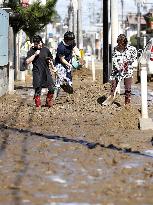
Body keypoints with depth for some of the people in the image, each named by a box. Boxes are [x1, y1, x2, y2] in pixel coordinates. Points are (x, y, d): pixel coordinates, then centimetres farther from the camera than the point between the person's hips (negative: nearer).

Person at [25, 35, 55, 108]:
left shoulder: (46, 49, 9)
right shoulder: (32, 51, 0)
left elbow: (51, 59, 23)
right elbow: (27, 62, -10)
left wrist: (49, 61, 0)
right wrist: (35, 55, -17)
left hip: (46, 72, 3)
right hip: (37, 73, -3)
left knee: (52, 88, -2)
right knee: (38, 90, 0)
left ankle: (48, 102, 19)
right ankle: (38, 105, 13)